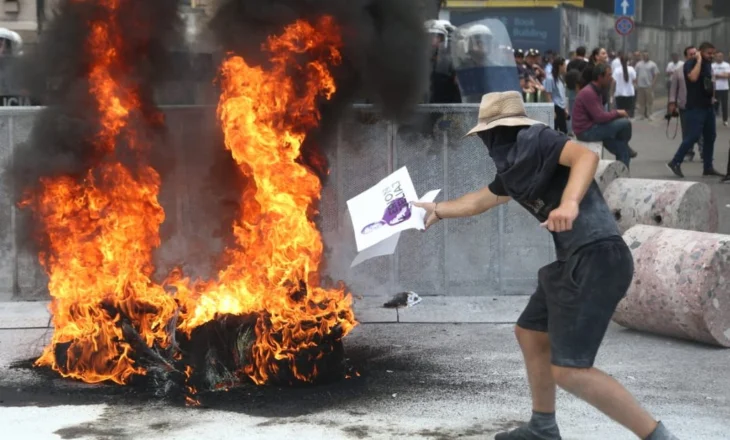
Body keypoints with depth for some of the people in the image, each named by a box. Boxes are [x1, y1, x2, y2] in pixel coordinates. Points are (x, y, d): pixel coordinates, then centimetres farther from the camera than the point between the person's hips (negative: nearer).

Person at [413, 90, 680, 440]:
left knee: (568, 370, -13)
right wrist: (437, 210, 44)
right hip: (572, 260, 10)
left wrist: (569, 203, -42)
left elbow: (587, 155, -27)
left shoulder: (535, 140, -9)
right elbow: (479, 201, 37)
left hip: (596, 259, -10)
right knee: (530, 333, 24)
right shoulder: (512, 165, 19)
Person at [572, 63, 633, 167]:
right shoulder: (588, 93, -20)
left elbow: (601, 115, 15)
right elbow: (600, 117, -25)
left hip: (592, 128, 11)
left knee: (623, 150, 5)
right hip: (586, 131, -11)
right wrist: (618, 113, -11)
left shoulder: (596, 91, 14)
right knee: (625, 123, -14)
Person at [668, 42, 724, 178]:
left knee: (710, 136, 8)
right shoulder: (690, 64, -10)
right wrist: (699, 60, -20)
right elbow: (693, 77, -30)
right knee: (693, 136, -13)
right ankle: (675, 163, -4)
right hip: (695, 107, -8)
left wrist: (711, 94, 17)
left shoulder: (708, 64, 14)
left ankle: (708, 167, 14)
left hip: (708, 106, 8)